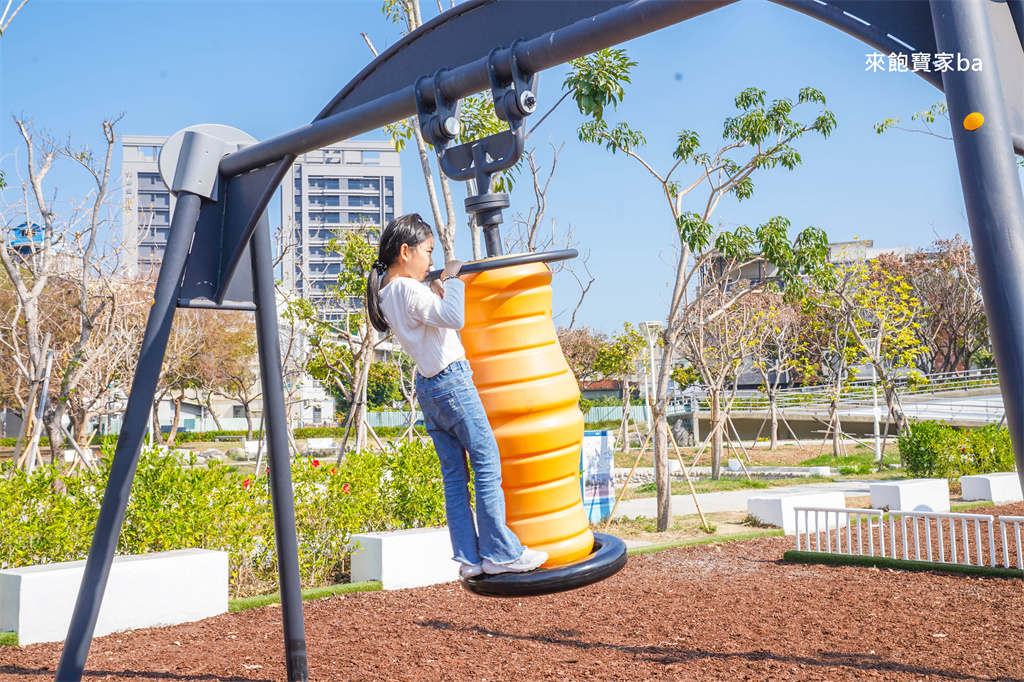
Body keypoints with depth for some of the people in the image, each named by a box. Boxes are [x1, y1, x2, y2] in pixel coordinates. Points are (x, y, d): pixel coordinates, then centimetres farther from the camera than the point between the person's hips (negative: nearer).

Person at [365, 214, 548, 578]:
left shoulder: (385, 292, 10)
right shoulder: (410, 290, -17)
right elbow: (454, 318, -29)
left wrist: (437, 292, 9)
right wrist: (451, 279, -16)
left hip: (427, 386, 9)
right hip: (452, 382, -9)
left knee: (454, 474, 10)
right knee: (487, 464, -1)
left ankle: (469, 557, 14)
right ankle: (500, 552, 4)